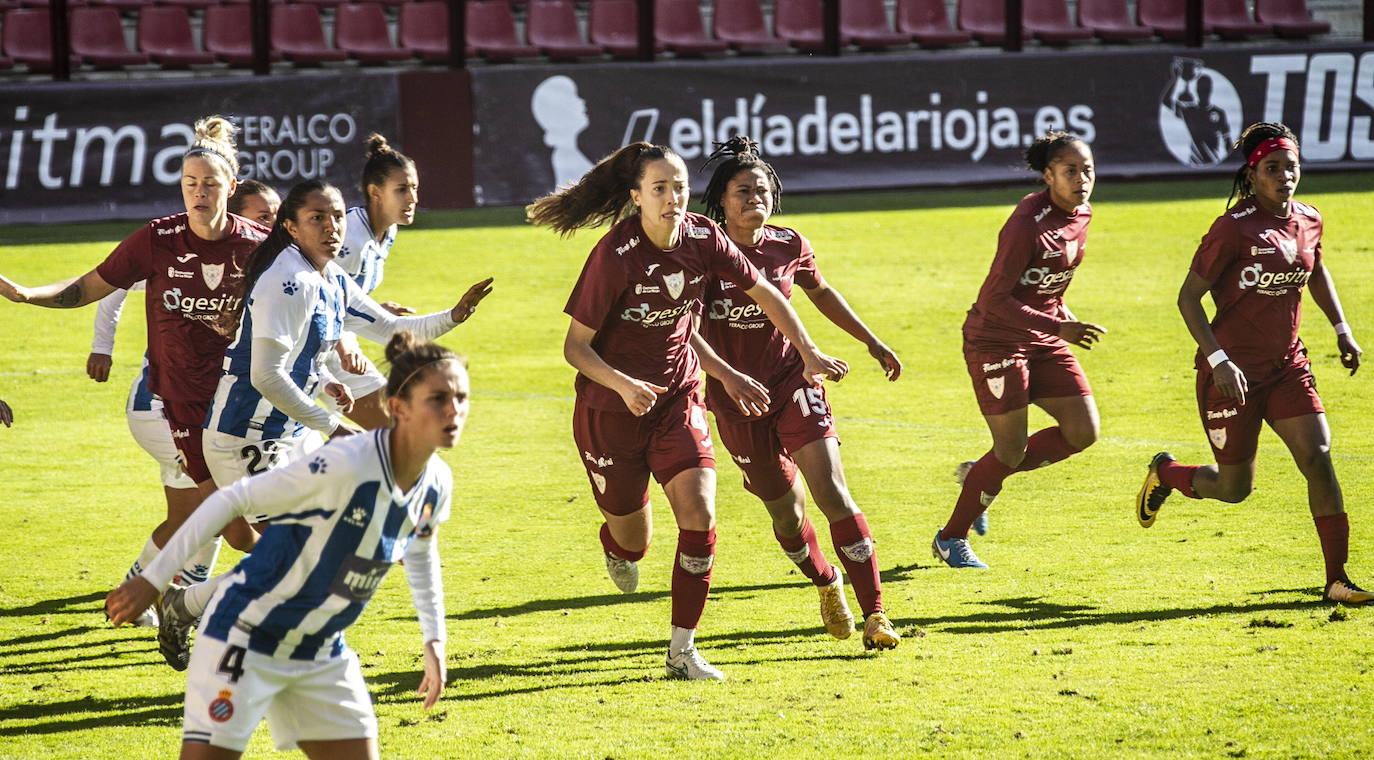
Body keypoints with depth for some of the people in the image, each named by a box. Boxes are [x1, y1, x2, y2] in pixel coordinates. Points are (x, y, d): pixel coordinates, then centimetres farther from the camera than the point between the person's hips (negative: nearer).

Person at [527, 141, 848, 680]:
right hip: (611, 410, -3)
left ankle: (682, 650, -3)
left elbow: (764, 293, 4)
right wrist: (624, 384, -35)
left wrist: (809, 352, -4)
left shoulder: (703, 239, -10)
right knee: (633, 542, 9)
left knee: (699, 517, -15)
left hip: (678, 398, 3)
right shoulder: (614, 256, -23)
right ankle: (615, 545, 50)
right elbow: (575, 346, -18)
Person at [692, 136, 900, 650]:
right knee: (786, 511, 8)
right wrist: (728, 377, -31)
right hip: (736, 397, -1)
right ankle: (826, 583, 39)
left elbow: (821, 293, 19)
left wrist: (872, 342, 22)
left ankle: (875, 614, -14)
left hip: (793, 381, 1)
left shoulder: (788, 246, -1)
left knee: (831, 492, -15)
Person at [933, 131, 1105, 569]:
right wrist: (1058, 329, -30)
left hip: (1042, 336, 8)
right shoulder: (1026, 224, -24)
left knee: (1083, 431, -1)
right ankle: (950, 539, 13)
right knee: (1011, 448, -7)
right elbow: (993, 299, -25)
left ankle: (981, 476, 18)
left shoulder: (1080, 217, 2)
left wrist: (1065, 319, 11)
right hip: (996, 339, -8)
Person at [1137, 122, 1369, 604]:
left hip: (1287, 366, 5)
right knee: (1234, 488, 6)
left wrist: (1341, 329, 18)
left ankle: (1337, 579, -6)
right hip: (1233, 373, -5)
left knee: (1318, 459, -11)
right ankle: (1165, 473, 37)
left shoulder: (1308, 221, 2)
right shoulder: (1235, 228, -17)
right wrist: (1218, 360, -23)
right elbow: (1188, 296, -15)